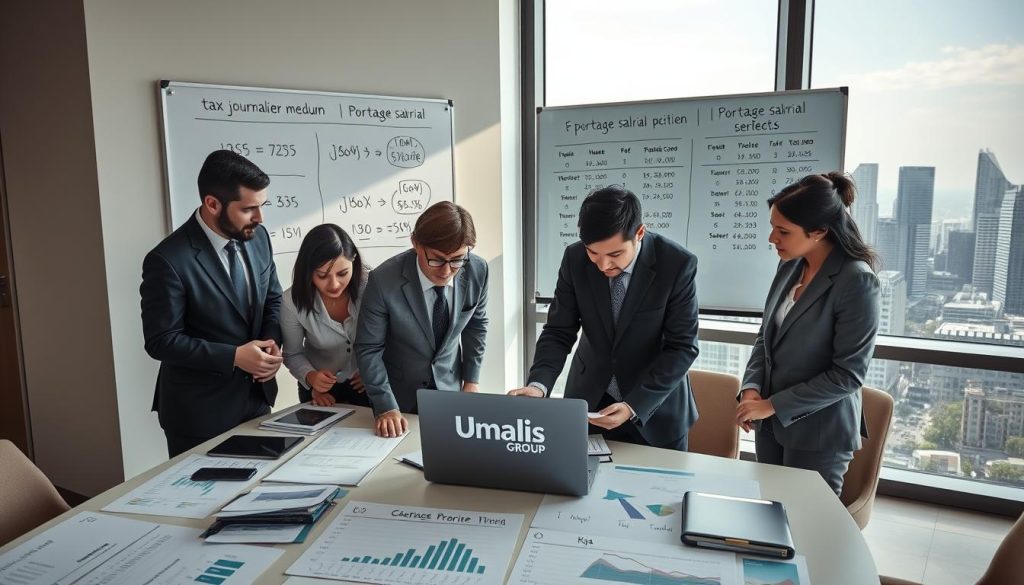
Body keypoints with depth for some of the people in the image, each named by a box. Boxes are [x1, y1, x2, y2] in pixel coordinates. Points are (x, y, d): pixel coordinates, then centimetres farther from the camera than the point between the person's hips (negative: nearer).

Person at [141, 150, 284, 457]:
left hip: (257, 396, 6)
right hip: (200, 411, -6)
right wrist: (234, 357, -23)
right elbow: (161, 341, -18)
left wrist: (272, 343, -10)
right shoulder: (168, 260, -21)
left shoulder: (257, 237, -2)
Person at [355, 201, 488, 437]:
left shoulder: (477, 271, -18)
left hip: (450, 389, 3)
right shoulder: (384, 281, -27)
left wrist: (472, 380, 1)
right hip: (400, 396, -2)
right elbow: (369, 349, -17)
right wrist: (386, 408, -21)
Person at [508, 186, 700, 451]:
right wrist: (538, 384, -26)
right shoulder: (575, 259, -13)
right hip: (589, 399, 2)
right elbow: (559, 332, -8)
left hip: (657, 404, -2)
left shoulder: (677, 264, -21)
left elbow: (682, 347, -17)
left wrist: (633, 406, -26)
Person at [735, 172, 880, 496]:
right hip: (771, 422, 6)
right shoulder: (789, 266, 1)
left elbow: (847, 374, -18)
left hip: (818, 432, -6)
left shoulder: (856, 281, -19)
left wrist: (773, 405, -17)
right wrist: (751, 388, -6)